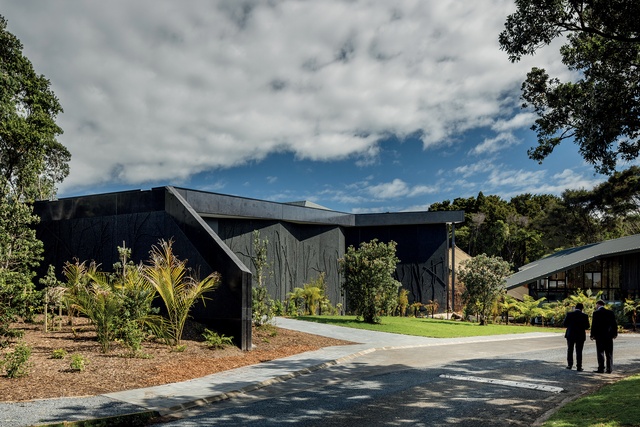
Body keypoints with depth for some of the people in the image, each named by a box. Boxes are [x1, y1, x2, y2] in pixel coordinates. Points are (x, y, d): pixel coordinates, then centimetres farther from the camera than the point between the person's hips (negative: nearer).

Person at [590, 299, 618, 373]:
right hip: (609, 335, 4)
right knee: (609, 353, 9)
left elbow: (594, 325, -11)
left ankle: (601, 368, 1)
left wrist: (592, 335, -5)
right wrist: (615, 333, 14)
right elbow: (614, 323, 6)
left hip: (599, 335, -4)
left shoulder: (596, 313, -8)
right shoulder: (610, 312, 5)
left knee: (600, 352, 1)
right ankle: (609, 369, 11)